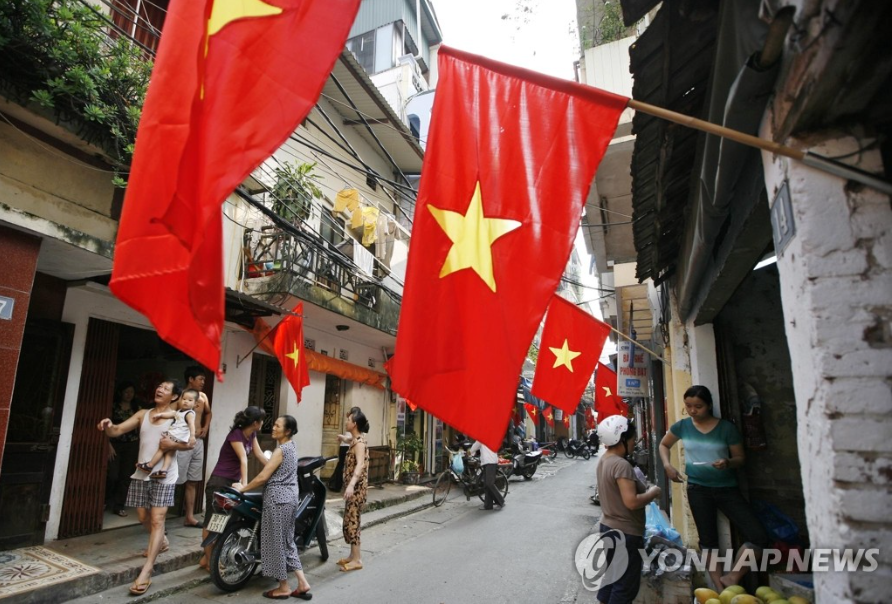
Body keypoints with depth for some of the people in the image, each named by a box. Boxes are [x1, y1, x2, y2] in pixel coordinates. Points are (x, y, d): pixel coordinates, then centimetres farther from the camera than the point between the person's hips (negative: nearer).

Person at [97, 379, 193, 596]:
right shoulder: (143, 414, 9)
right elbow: (118, 430, -1)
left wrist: (174, 444, -23)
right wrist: (109, 426, -23)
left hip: (164, 475, -5)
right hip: (142, 473, 5)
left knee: (157, 519, -10)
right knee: (144, 517, 16)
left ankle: (146, 572, -8)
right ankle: (161, 542, 44)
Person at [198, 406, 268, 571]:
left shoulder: (251, 435, 4)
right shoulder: (236, 435, -21)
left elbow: (259, 455, 6)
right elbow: (243, 459, -31)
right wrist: (245, 483, -37)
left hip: (233, 482, 9)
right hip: (219, 482, -8)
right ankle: (208, 560, 8)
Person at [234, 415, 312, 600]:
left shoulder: (281, 449, -15)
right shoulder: (291, 447, 14)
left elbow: (263, 477, -17)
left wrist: (243, 487, -4)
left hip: (277, 499, -9)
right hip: (289, 498, 10)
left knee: (275, 542, 3)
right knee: (287, 541, 14)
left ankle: (283, 588, 13)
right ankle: (302, 584, 13)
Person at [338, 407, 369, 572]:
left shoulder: (359, 441, -17)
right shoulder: (355, 440, 11)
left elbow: (360, 465, -32)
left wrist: (351, 485, -44)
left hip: (357, 488, -10)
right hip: (353, 487, 10)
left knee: (351, 522, -5)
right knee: (350, 521, 14)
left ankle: (357, 559, 2)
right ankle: (353, 555, 24)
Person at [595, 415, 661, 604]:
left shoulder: (604, 460, 4)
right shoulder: (622, 465, -25)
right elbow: (631, 502, -29)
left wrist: (644, 492, 10)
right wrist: (652, 493, -13)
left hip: (609, 527, 9)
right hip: (625, 532, -9)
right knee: (626, 585, 4)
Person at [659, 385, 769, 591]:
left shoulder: (726, 427, -10)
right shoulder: (682, 426, -4)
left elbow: (740, 458, -1)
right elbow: (663, 445, 12)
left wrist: (729, 462, -24)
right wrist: (667, 465, -4)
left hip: (727, 488, 0)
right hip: (698, 489, 1)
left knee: (758, 536, -10)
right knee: (708, 540, 8)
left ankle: (732, 578, 5)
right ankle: (720, 588, 20)